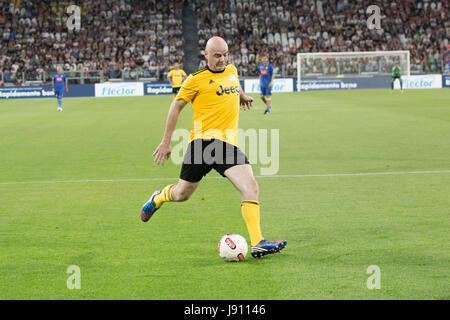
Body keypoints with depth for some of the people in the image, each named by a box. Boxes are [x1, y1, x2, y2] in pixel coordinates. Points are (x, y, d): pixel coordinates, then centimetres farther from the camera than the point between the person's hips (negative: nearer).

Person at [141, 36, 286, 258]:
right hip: (204, 140, -4)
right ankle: (158, 198, 41)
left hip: (228, 144, 4)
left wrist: (242, 96, 60)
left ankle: (257, 244, -21)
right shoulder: (196, 79, -2)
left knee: (251, 188, -16)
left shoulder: (232, 71, 16)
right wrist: (166, 142, 3)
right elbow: (176, 107, 4)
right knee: (182, 194, 5)